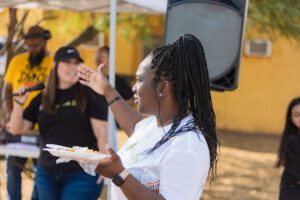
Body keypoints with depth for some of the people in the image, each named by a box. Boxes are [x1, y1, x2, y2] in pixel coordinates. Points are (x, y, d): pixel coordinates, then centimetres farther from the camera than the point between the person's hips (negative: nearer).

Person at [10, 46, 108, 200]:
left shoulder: (90, 95, -3)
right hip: (47, 173, 5)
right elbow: (17, 129, 9)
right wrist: (19, 104, -7)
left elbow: (101, 132, -7)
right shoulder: (42, 98, 10)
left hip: (82, 174, -5)